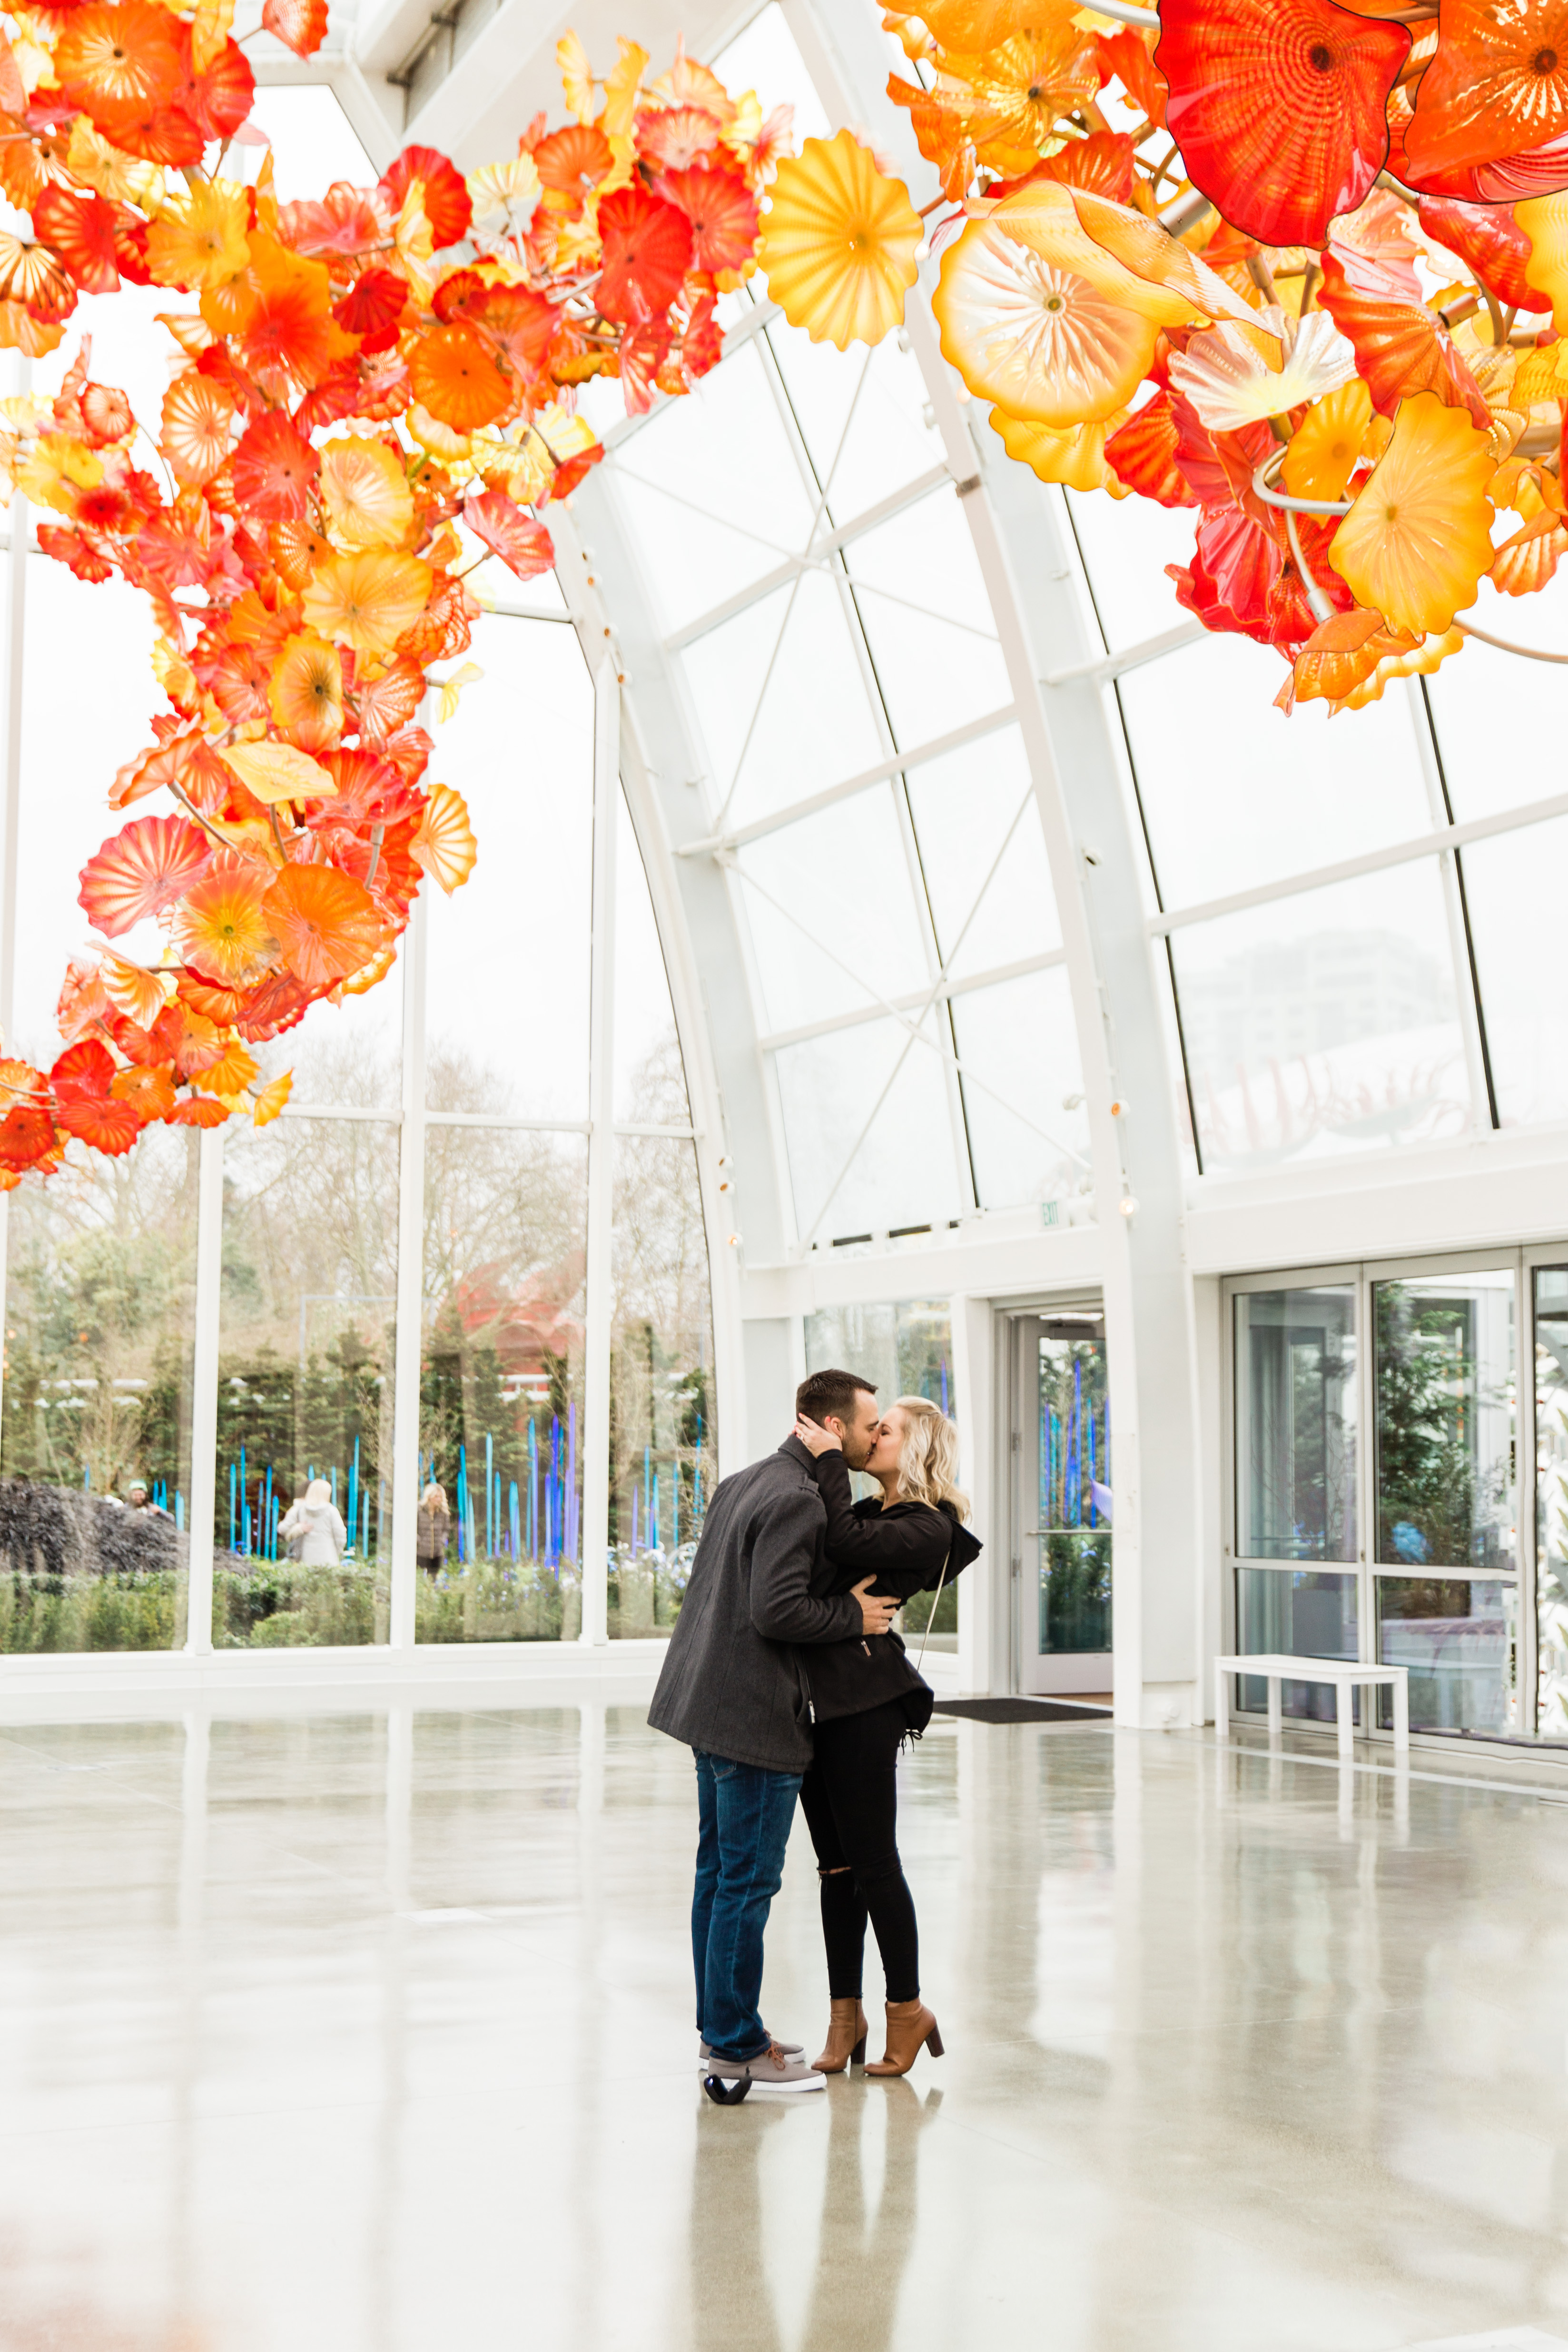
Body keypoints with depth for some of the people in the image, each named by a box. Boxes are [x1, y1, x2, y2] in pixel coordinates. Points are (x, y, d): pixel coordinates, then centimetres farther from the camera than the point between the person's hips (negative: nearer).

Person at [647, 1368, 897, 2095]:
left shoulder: (742, 1483, 14)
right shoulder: (798, 1501, -18)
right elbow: (775, 1610, -25)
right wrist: (853, 1616, -13)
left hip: (709, 1702, 10)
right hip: (755, 1716, -10)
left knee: (720, 1871, 16)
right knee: (748, 1881, -2)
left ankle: (721, 2029, 26)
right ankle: (737, 2046, 5)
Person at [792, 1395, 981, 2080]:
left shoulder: (927, 1529, -9)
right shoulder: (873, 1512, 19)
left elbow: (847, 1542, -24)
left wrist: (828, 1458, -17)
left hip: (864, 1702, -9)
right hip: (819, 1696, 9)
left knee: (872, 1861, -3)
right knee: (835, 1863, 10)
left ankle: (907, 2009, 9)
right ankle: (844, 2014, 17)